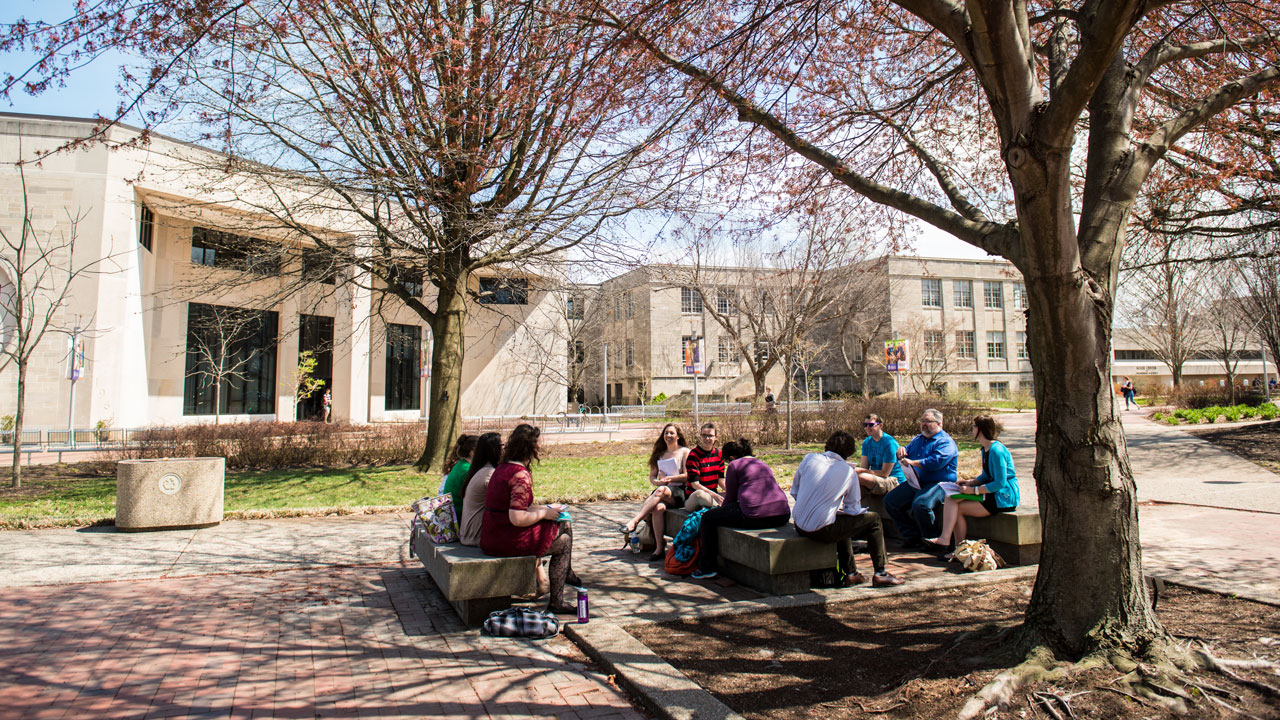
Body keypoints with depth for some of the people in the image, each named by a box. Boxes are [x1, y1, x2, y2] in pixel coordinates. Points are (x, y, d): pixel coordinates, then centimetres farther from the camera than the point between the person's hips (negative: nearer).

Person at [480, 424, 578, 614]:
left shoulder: (503, 468, 9)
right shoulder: (521, 475, -21)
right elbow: (517, 518, -26)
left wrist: (545, 508, 14)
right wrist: (544, 513, -10)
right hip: (508, 541, -9)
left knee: (565, 525, 17)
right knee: (564, 542, 8)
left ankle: (567, 572, 38)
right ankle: (556, 602, 15)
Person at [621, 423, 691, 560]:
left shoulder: (684, 452, 9)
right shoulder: (660, 453, 23)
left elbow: (688, 476, 0)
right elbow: (652, 476, 19)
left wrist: (670, 478, -12)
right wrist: (658, 481, -4)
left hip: (679, 492, -3)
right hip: (660, 491, 3)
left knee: (661, 491, -37)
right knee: (658, 508, -32)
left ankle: (634, 522, -39)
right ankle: (660, 548, -32)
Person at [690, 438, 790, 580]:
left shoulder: (734, 465, 6)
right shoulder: (764, 465, 27)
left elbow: (730, 497, 9)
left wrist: (722, 510, 31)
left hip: (755, 516, -8)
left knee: (708, 518, 12)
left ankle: (708, 567, 16)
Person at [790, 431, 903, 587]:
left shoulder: (809, 458, 2)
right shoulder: (848, 471, -4)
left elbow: (794, 491, 9)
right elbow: (854, 509, 1)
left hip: (799, 526, 6)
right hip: (822, 530, -6)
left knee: (842, 520, 36)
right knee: (874, 519, 12)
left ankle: (850, 574, 41)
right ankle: (880, 574, 20)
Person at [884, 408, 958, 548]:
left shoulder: (946, 442, -6)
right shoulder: (917, 440, 21)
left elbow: (936, 462, -22)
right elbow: (904, 456, 29)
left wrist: (913, 463, -20)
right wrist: (901, 451, 5)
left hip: (938, 484, -8)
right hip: (914, 483, 9)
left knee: (920, 504, -34)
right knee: (890, 500, -4)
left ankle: (934, 539, -10)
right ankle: (912, 536, 4)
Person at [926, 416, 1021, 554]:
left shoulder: (996, 451, -19)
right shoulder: (985, 449, 13)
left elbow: (1000, 483, -23)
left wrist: (974, 490, -19)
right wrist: (970, 482, 3)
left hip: (1003, 498, -9)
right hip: (994, 495, 9)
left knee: (958, 508, -15)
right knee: (950, 498, -3)